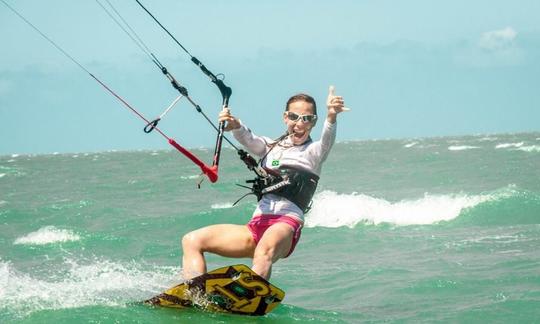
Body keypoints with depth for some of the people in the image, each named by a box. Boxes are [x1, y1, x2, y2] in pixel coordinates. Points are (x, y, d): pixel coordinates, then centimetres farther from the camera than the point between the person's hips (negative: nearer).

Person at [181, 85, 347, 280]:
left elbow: (327, 141, -12)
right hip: (257, 225, 6)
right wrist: (236, 126, -24)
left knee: (265, 250, -40)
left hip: (287, 223, -6)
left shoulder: (314, 151, 12)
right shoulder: (271, 146, 24)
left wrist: (331, 116, -36)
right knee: (192, 241, -6)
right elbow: (249, 140, 2)